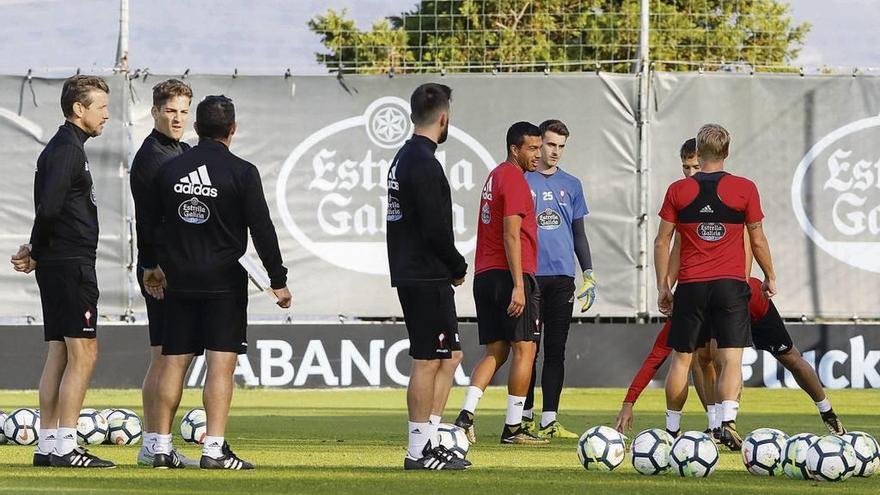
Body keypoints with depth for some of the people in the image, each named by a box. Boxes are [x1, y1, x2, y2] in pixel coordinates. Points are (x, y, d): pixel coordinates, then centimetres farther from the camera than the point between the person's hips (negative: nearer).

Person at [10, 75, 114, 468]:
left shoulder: (63, 147, 19)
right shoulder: (68, 150, -13)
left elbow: (48, 209, 16)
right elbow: (49, 207, -23)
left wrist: (36, 253, 3)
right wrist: (36, 253, -9)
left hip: (55, 264, 10)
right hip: (72, 263, -10)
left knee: (59, 354, 10)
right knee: (83, 354, -9)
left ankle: (48, 445, 12)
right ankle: (64, 447, -11)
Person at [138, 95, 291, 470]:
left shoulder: (170, 169, 5)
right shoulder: (241, 172, -8)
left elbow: (148, 223, 14)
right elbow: (262, 229, -10)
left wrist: (150, 265, 30)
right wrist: (278, 280, -4)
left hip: (179, 281, 4)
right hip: (224, 281, -4)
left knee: (174, 362, 9)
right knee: (221, 363, -5)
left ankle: (161, 447, 9)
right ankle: (214, 449, -11)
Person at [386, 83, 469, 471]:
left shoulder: (403, 159, 16)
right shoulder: (425, 165, -16)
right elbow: (436, 229, -21)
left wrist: (451, 267, 15)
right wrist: (458, 267, -6)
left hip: (409, 274, 10)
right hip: (428, 278, -10)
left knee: (450, 355, 15)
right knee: (428, 361, -5)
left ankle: (430, 441, 15)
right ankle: (419, 451, -2)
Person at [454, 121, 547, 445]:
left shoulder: (495, 176, 19)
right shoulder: (514, 179, -10)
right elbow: (511, 236, -17)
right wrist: (518, 286, -20)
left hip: (484, 276, 9)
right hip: (509, 274, -9)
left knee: (495, 352, 10)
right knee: (524, 349, -2)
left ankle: (466, 416, -6)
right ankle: (513, 428, -3)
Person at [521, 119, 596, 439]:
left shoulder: (571, 185, 13)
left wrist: (589, 275, 9)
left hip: (562, 277, 3)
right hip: (529, 277, -3)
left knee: (556, 350, 1)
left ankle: (549, 421, 2)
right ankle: (526, 417, 6)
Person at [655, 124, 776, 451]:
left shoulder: (678, 190, 2)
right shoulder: (744, 189, -2)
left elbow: (662, 243, 4)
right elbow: (758, 241, 3)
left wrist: (662, 286, 14)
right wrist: (770, 277, 18)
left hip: (690, 286, 2)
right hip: (731, 285, -2)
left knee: (681, 359, 12)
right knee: (731, 360, -5)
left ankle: (672, 428, 19)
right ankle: (728, 422, -24)